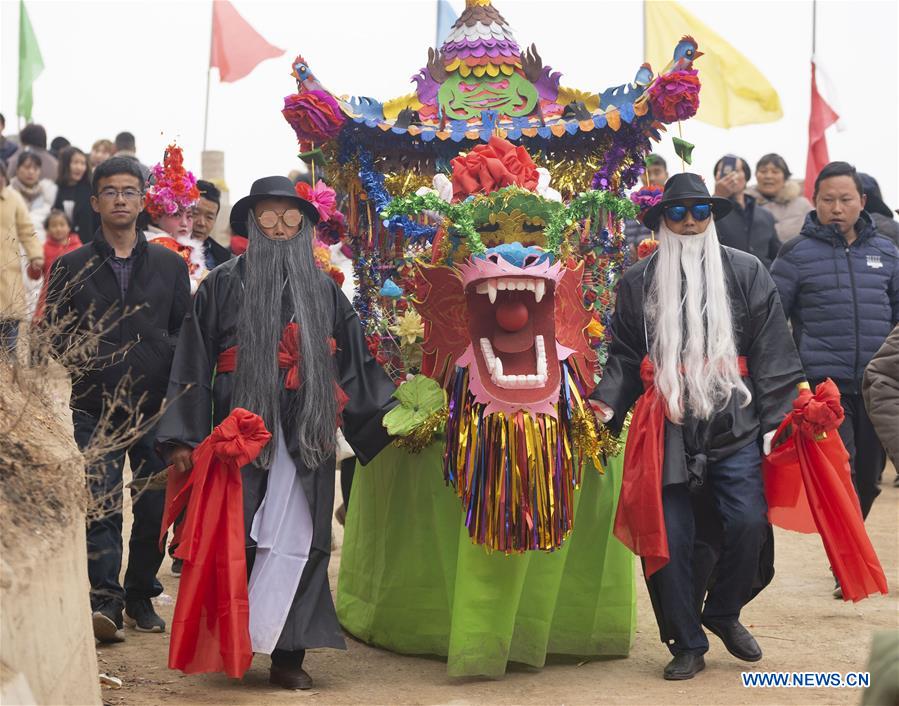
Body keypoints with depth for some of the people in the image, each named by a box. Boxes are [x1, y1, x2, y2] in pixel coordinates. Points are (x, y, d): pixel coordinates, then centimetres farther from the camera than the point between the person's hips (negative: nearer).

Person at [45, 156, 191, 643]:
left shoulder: (170, 266, 12)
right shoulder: (71, 268, 9)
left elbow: (187, 334, 11)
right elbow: (53, 338, 6)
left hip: (155, 408, 2)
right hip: (94, 407, -1)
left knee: (155, 508, 5)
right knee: (100, 505, -12)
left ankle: (140, 596, 20)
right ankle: (104, 600, -14)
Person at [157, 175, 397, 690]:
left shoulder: (323, 290, 14)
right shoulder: (224, 284, 5)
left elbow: (356, 362, 14)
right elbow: (193, 363, 2)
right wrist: (182, 436, -5)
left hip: (306, 433, 2)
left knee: (299, 540, -3)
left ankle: (288, 652, 2)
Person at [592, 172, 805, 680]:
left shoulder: (747, 273, 5)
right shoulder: (638, 282, 10)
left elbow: (773, 353, 1)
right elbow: (625, 356, 10)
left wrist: (777, 420, -5)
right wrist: (606, 402, -6)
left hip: (735, 428, -1)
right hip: (667, 431, 1)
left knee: (747, 523, -10)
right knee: (672, 538, 0)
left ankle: (723, 613, 18)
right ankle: (687, 644, 15)